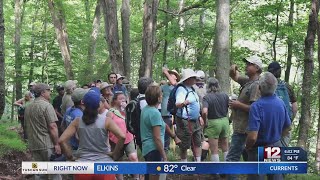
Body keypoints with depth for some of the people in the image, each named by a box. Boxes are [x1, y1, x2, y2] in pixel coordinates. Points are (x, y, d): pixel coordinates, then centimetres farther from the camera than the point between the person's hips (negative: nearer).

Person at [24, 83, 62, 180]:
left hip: (34, 145, 8)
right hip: (47, 145, -7)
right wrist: (57, 144, -14)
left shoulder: (28, 107, 14)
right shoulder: (46, 105, -11)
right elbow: (52, 127, -17)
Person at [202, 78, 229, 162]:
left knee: (214, 150, 5)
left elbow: (204, 112, -27)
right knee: (225, 148, 20)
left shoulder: (206, 97, -14)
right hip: (225, 121, 5)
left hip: (213, 123, -5)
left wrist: (205, 122, -12)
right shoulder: (225, 95, -1)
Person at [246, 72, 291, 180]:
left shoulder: (256, 106, -26)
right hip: (277, 147, 6)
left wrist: (247, 147, -10)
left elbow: (252, 137, -30)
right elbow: (287, 128, 9)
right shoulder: (281, 103, -5)